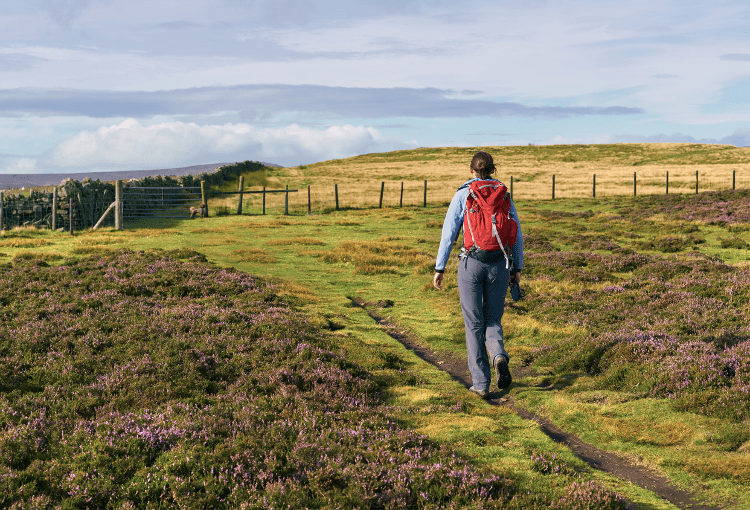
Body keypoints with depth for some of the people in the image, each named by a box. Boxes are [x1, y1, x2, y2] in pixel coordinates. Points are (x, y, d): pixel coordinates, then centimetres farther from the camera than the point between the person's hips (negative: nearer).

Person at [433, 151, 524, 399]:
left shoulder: (462, 195, -2)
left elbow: (448, 233, -6)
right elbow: (516, 234, 6)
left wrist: (439, 269, -1)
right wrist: (517, 268, 16)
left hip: (471, 263, -2)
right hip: (499, 264, 2)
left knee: (474, 324, 7)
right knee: (493, 321, 16)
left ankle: (481, 383, 5)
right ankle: (499, 357, -14)